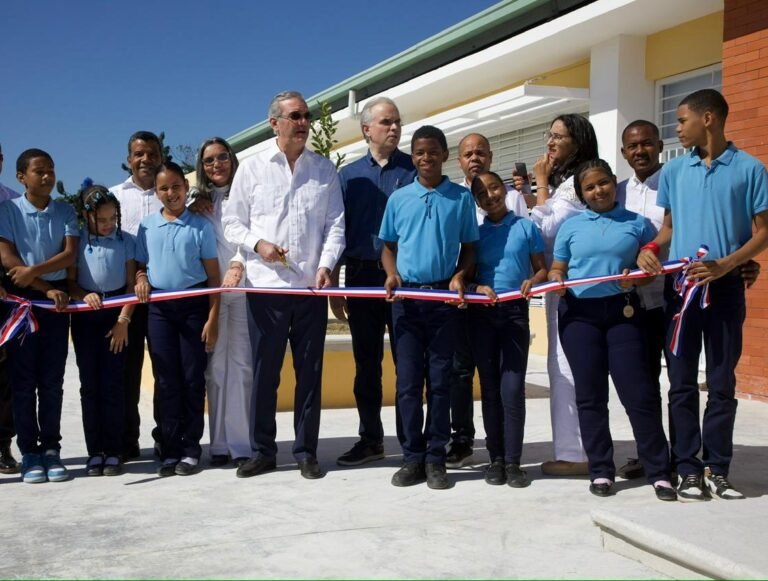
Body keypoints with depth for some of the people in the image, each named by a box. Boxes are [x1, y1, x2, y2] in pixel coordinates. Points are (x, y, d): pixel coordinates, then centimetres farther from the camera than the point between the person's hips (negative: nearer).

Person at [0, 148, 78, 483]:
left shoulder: (65, 212, 7)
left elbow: (70, 254, -3)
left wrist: (34, 270, -19)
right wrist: (46, 289, -11)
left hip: (56, 299, 2)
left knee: (52, 378, 4)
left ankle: (51, 449, 11)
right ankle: (29, 452, 6)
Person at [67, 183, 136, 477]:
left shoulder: (126, 241, 1)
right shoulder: (77, 241, 0)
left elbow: (131, 284, 1)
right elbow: (70, 283, 1)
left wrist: (123, 320, -7)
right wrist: (85, 295, -20)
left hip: (117, 315, 0)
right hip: (85, 316, 1)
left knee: (113, 382, -1)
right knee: (89, 383, 2)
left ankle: (113, 452, 5)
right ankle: (95, 452, 8)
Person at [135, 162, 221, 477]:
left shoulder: (200, 225, 1)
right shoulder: (147, 225, 9)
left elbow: (213, 276, 1)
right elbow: (139, 264, 18)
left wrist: (213, 319, -4)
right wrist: (141, 278, -7)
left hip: (193, 305, -2)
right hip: (159, 307, 2)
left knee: (193, 377, 2)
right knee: (166, 379, 4)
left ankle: (191, 448, 10)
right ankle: (170, 449, 10)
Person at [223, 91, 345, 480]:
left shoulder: (324, 170, 10)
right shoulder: (252, 168, 6)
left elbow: (335, 224, 6)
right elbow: (232, 223, 9)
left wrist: (325, 265, -9)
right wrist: (257, 243, -10)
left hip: (311, 286, 1)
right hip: (265, 285, -1)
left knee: (309, 370, 4)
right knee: (265, 371, 4)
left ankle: (306, 451, 14)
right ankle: (263, 451, 15)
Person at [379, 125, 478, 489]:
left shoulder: (461, 198, 4)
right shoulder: (398, 198, 8)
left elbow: (469, 247, 7)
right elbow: (388, 246, 13)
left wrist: (460, 277, -11)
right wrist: (392, 275, -6)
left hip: (444, 298, -1)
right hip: (406, 296, 1)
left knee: (440, 380, 3)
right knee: (408, 381, 2)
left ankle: (435, 459, 10)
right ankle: (412, 457, 10)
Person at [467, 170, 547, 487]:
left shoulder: (526, 227, 7)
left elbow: (542, 269, 8)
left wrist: (532, 281, -14)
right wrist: (477, 287, -13)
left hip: (516, 311, -1)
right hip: (482, 313, 2)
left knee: (513, 388, -6)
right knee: (490, 388, 5)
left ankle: (513, 461, 0)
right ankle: (496, 458, 12)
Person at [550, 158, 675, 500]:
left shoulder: (637, 224, 8)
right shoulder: (571, 226, 11)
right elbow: (556, 269, 13)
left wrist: (636, 278, -13)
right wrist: (556, 280, -10)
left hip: (623, 311, -1)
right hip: (578, 314, 2)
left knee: (638, 393, -5)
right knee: (590, 395, 4)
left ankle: (659, 472, 4)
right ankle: (600, 470, 14)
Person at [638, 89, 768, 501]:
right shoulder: (673, 171, 9)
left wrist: (724, 265, -16)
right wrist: (650, 249, -5)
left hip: (725, 287, -3)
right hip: (679, 285, 3)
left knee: (722, 383, 5)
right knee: (682, 383, 3)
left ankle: (718, 469, 13)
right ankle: (689, 469, 11)